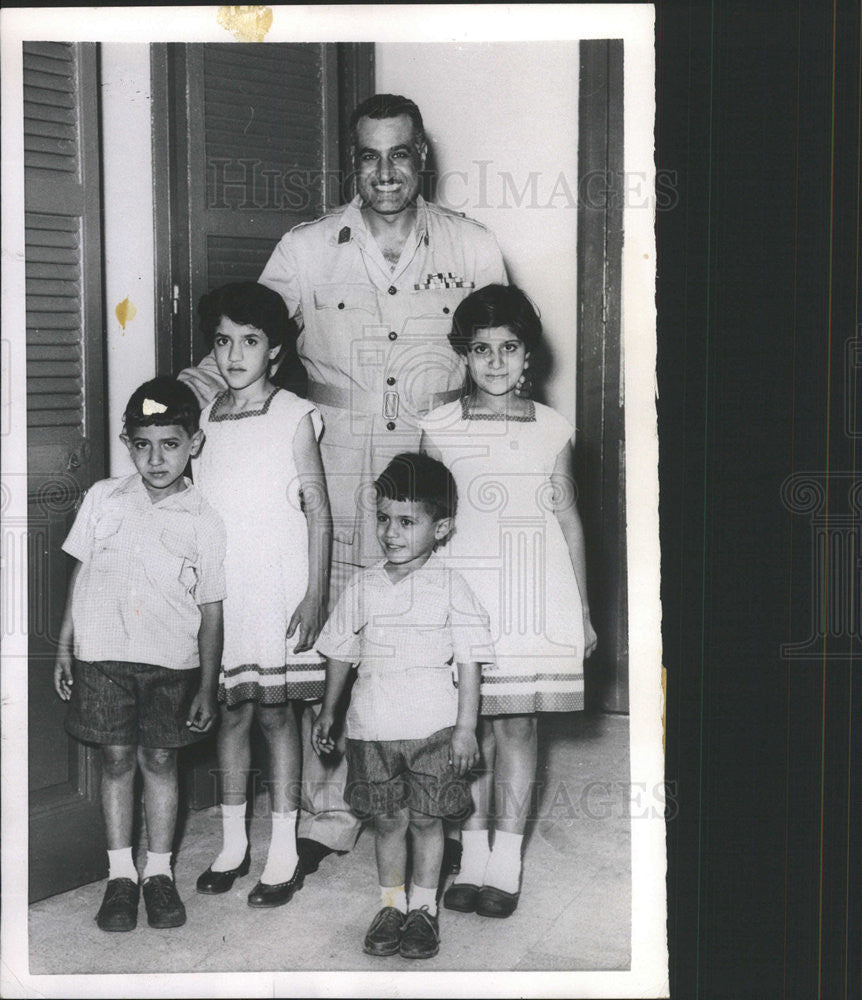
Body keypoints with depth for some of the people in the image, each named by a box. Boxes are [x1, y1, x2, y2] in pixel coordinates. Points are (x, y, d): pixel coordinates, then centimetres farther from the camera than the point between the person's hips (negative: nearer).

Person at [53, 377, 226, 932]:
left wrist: (207, 688, -1)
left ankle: (160, 872, 22)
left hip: (171, 661, -1)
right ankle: (121, 874, 19)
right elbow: (80, 572, 8)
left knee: (160, 761, 8)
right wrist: (64, 647, 7)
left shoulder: (204, 522, -4)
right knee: (117, 761, 7)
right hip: (103, 655, 1)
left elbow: (211, 610, 0)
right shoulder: (104, 498, 1)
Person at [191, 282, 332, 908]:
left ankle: (285, 853, 11)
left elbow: (319, 513, -4)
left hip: (279, 591, -4)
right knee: (231, 712, 10)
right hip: (220, 591, 4)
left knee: (276, 713, 2)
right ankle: (234, 844, 22)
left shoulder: (294, 416, -4)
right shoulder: (205, 418, 8)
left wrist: (316, 594, -9)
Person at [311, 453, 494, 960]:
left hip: (433, 726, -2)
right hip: (373, 726, 2)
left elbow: (469, 661, -2)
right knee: (389, 819, 9)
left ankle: (423, 908, 20)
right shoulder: (363, 587, 4)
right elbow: (341, 652, 15)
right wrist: (328, 711, 16)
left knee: (427, 819, 5)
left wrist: (466, 726, -6)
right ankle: (392, 904, 24)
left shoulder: (450, 588, -3)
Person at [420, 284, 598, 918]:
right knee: (473, 725, 4)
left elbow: (568, 520, 10)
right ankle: (473, 857, 15)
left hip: (534, 598, 0)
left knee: (517, 724, 3)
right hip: (463, 593, 0)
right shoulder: (440, 428, 2)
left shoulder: (553, 430, 5)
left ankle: (506, 863, 11)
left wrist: (584, 611, 10)